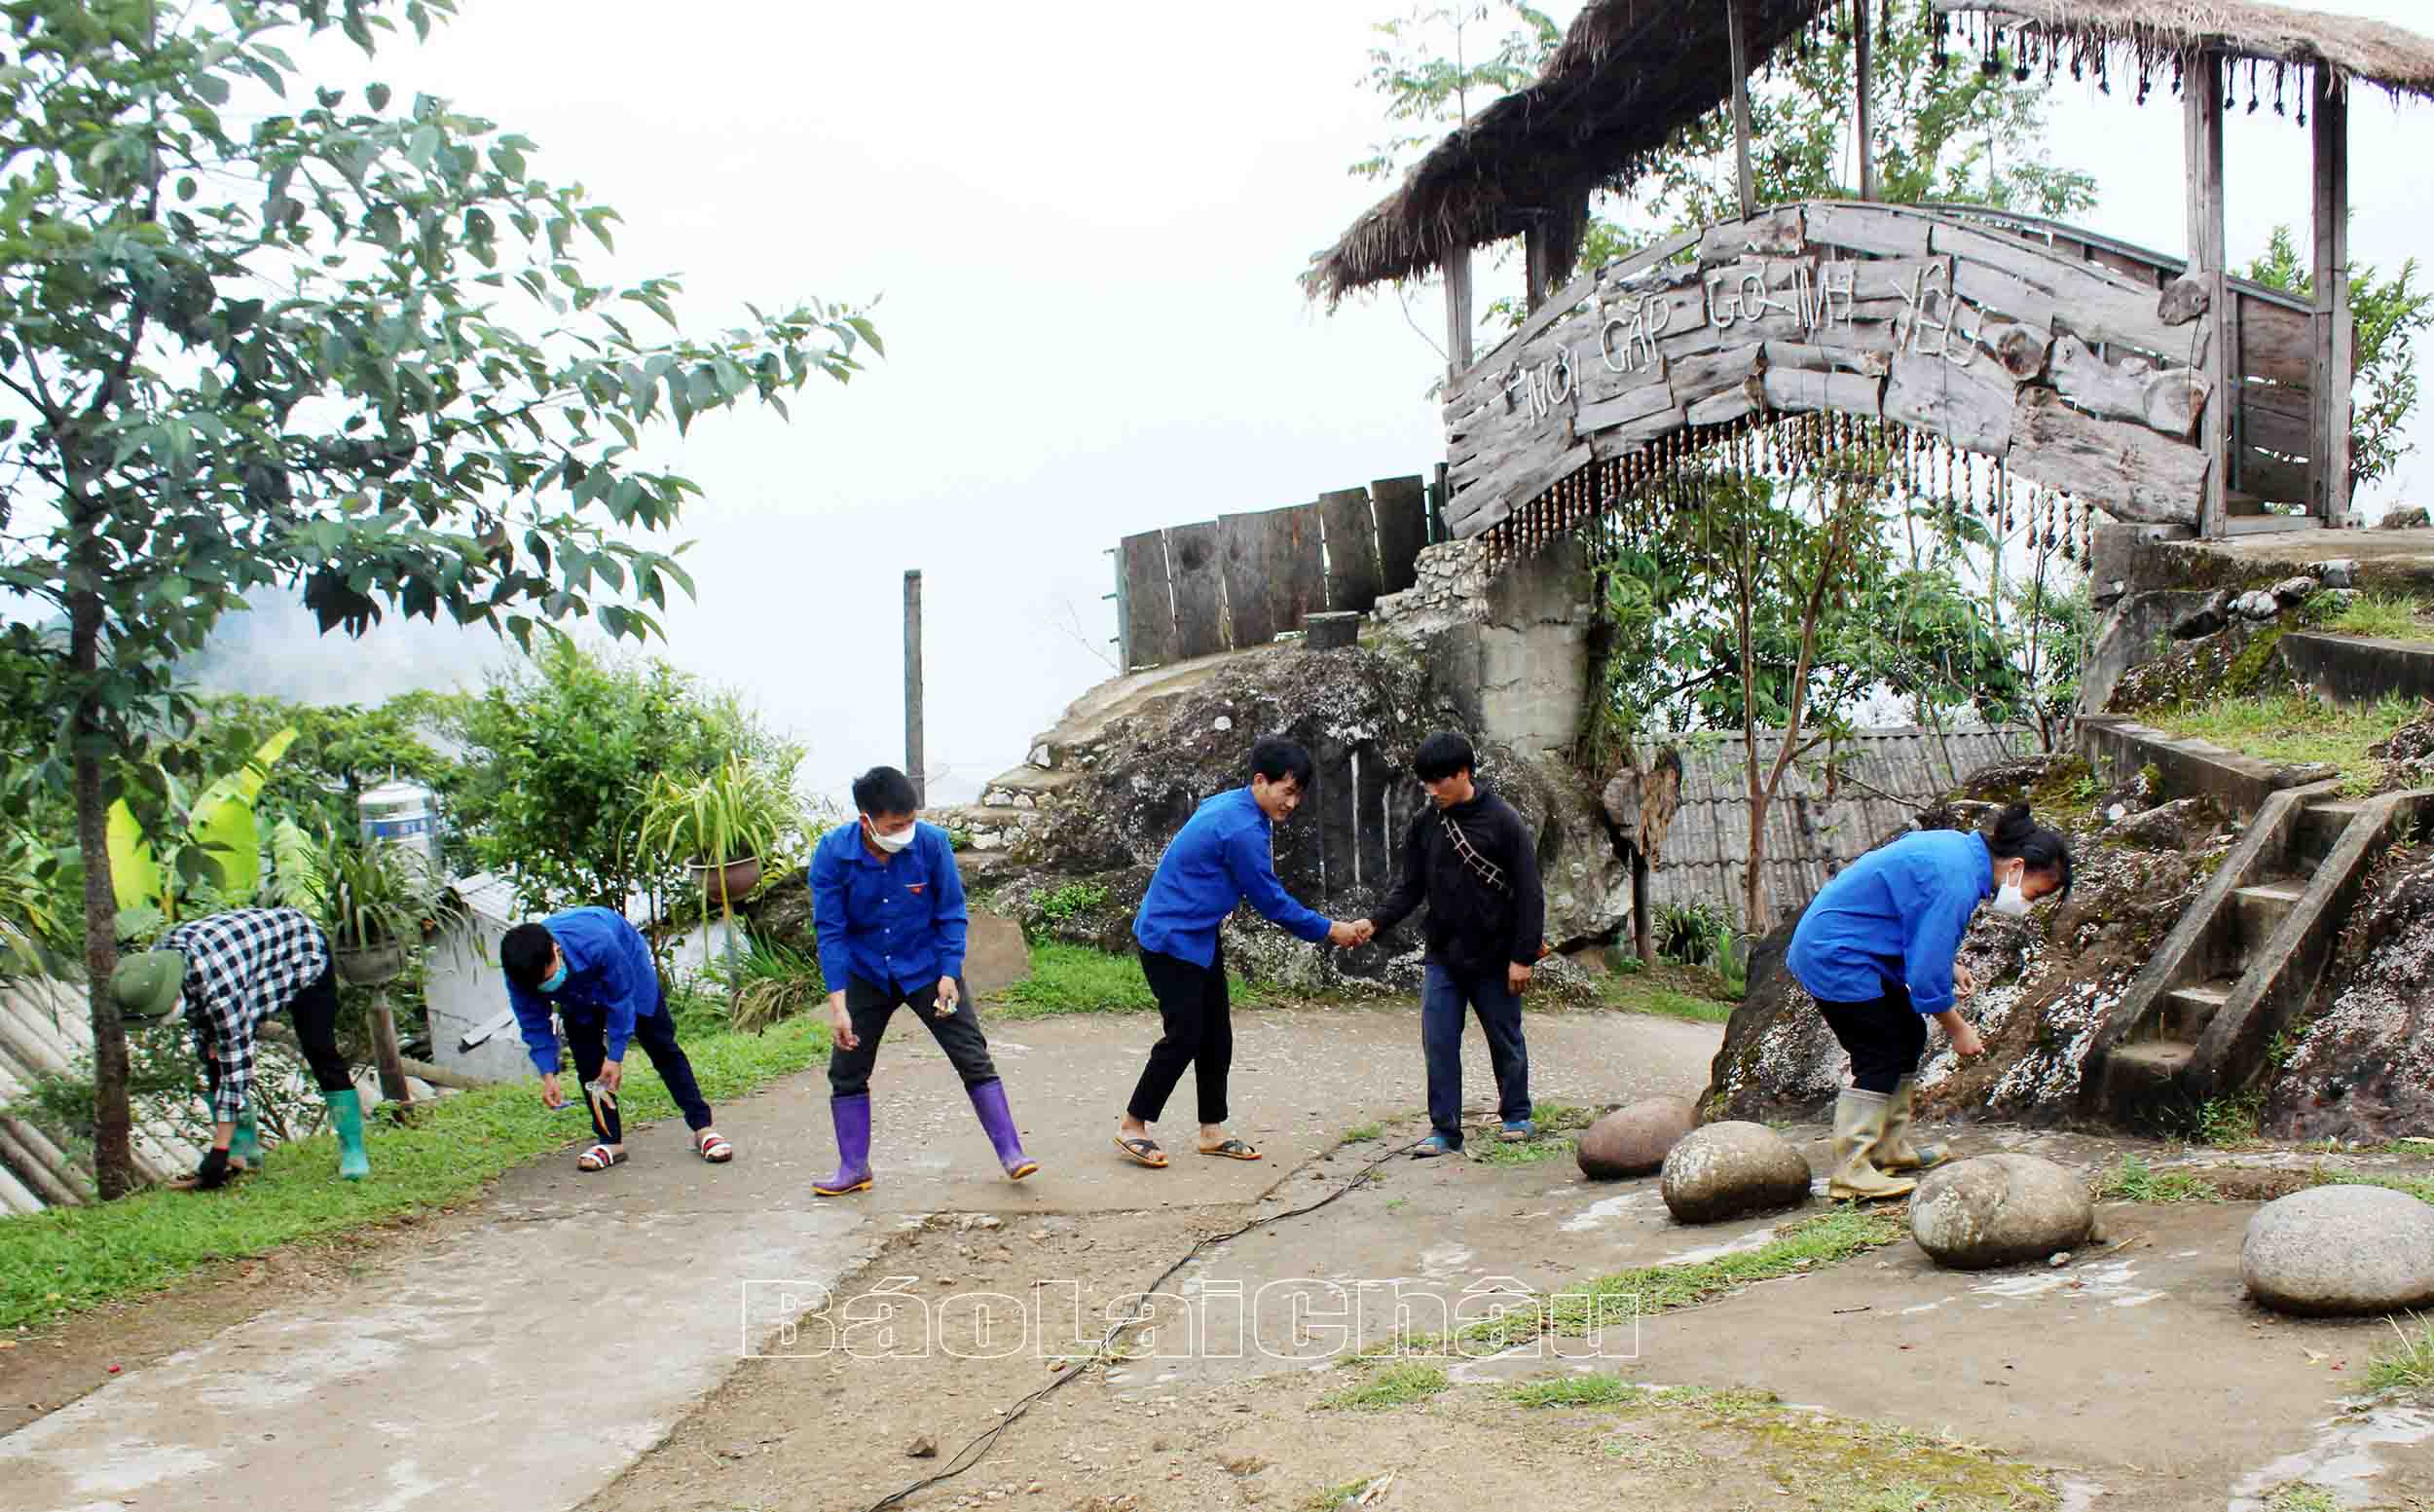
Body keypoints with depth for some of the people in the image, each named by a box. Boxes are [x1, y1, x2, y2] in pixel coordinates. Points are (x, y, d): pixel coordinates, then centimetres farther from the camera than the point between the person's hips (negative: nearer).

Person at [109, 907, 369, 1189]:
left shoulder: (218, 986, -43)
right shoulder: (156, 961, -20)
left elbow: (237, 1065, -39)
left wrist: (218, 1151, -35)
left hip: (302, 952, -8)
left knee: (320, 1053, -16)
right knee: (216, 1060, -3)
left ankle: (353, 1152, -9)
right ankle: (244, 1149, 6)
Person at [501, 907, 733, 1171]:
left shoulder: (596, 944, -47)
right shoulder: (521, 972, -33)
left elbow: (621, 1000, -32)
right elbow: (534, 1026, -18)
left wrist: (615, 1056, -27)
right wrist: (548, 1074, -25)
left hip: (627, 969, -4)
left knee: (662, 1047, -2)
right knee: (587, 1062, -8)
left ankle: (702, 1127, 2)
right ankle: (610, 1142, 1)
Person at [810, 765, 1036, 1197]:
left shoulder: (932, 842, -20)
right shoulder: (832, 853, -20)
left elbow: (952, 914, -9)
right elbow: (830, 930, -16)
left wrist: (949, 975, -16)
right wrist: (838, 1003, -20)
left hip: (928, 969, -1)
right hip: (866, 973, 1)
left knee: (974, 1059, -4)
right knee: (846, 1071, 4)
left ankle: (1011, 1153, 4)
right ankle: (853, 1169, 19)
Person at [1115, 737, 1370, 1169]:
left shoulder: (1229, 805, 6)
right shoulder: (1243, 830, -24)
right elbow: (1271, 901, -17)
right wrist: (1329, 930, -8)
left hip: (1200, 936, 10)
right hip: (1170, 939, -10)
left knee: (1217, 1036, 10)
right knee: (1184, 1036, -7)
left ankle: (1212, 1130, 17)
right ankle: (1131, 1126, 5)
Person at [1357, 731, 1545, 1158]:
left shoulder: (1503, 822, -11)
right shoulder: (1425, 825, 2)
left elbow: (1529, 894, -10)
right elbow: (1410, 888, 6)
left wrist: (1523, 956, -13)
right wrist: (1375, 922, -10)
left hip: (1494, 958, -3)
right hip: (1442, 958, 4)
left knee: (1505, 1041, 11)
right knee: (1438, 1043, -2)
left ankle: (1517, 1117, 29)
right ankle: (1444, 1130, 5)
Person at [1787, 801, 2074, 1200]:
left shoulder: (1960, 848, 6)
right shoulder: (1955, 883, -26)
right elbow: (1926, 974, -23)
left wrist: (1950, 965, 11)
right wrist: (1958, 1029, -9)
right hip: (1835, 958, -11)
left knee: (1909, 1037, 14)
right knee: (1881, 1056, -9)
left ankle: (1891, 1149, 22)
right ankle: (1850, 1173, -7)